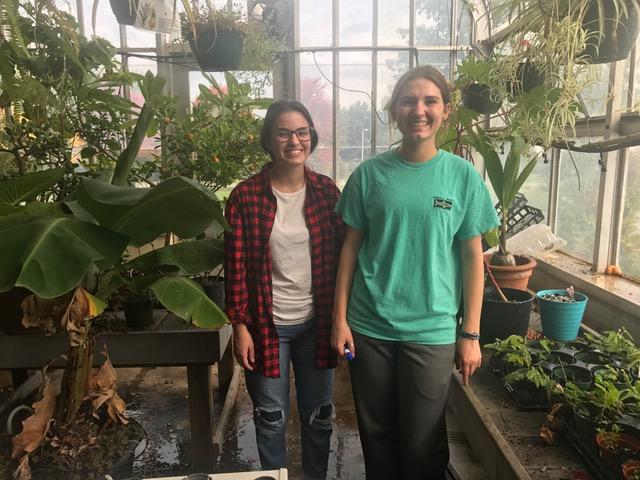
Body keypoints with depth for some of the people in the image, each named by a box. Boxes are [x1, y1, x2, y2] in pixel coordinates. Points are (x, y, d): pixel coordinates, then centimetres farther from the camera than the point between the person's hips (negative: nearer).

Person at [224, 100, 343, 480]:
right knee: (271, 418, 16)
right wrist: (240, 325, -8)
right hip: (268, 324, -2)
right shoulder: (245, 196, -8)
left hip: (317, 323, 2)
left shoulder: (327, 191, -2)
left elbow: (341, 257, 2)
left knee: (318, 416, 18)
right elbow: (236, 267, -6)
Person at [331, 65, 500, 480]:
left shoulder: (463, 175, -3)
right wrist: (340, 318, 0)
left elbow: (472, 257, 0)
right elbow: (351, 248, 2)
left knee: (423, 444, 12)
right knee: (376, 435, 17)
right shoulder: (370, 174, -1)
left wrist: (471, 335, -1)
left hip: (432, 331, -1)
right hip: (369, 326, 1)